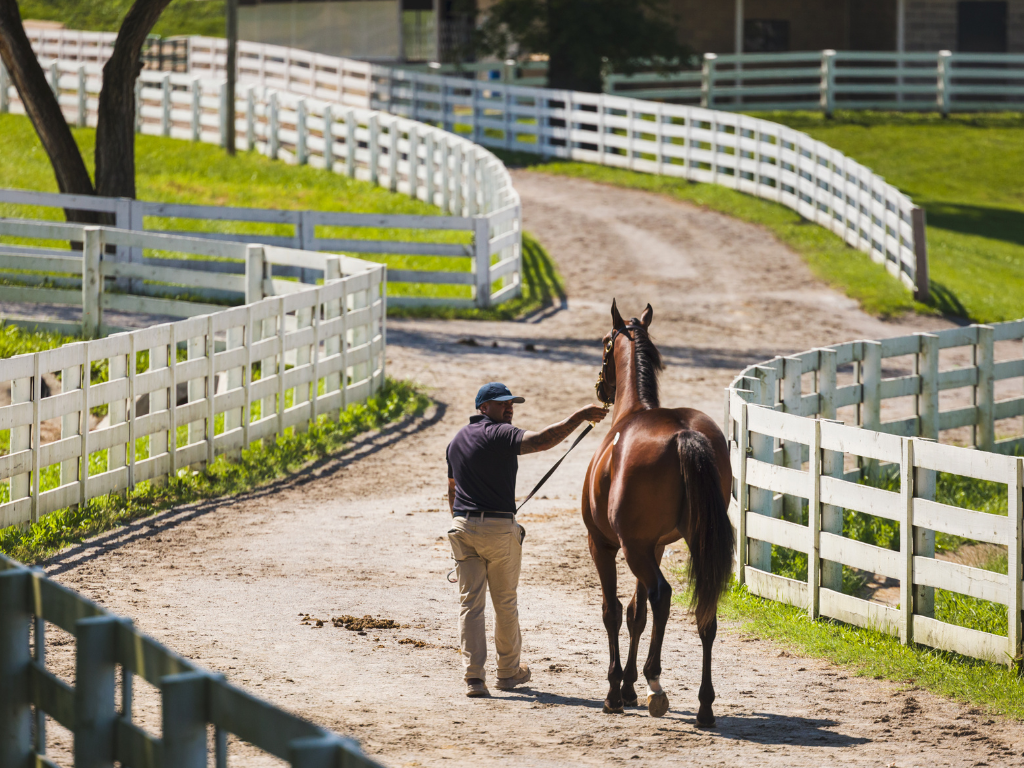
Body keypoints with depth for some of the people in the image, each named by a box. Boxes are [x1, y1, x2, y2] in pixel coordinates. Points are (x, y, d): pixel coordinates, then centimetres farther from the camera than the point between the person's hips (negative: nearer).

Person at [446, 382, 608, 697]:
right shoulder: (500, 435, -10)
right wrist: (580, 417, -22)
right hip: (499, 527, -5)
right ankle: (509, 671, 24)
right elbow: (542, 440, -26)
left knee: (470, 601, 3)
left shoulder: (456, 441, 14)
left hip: (462, 528, 5)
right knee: (505, 602, 11)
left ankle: (474, 676, -7)